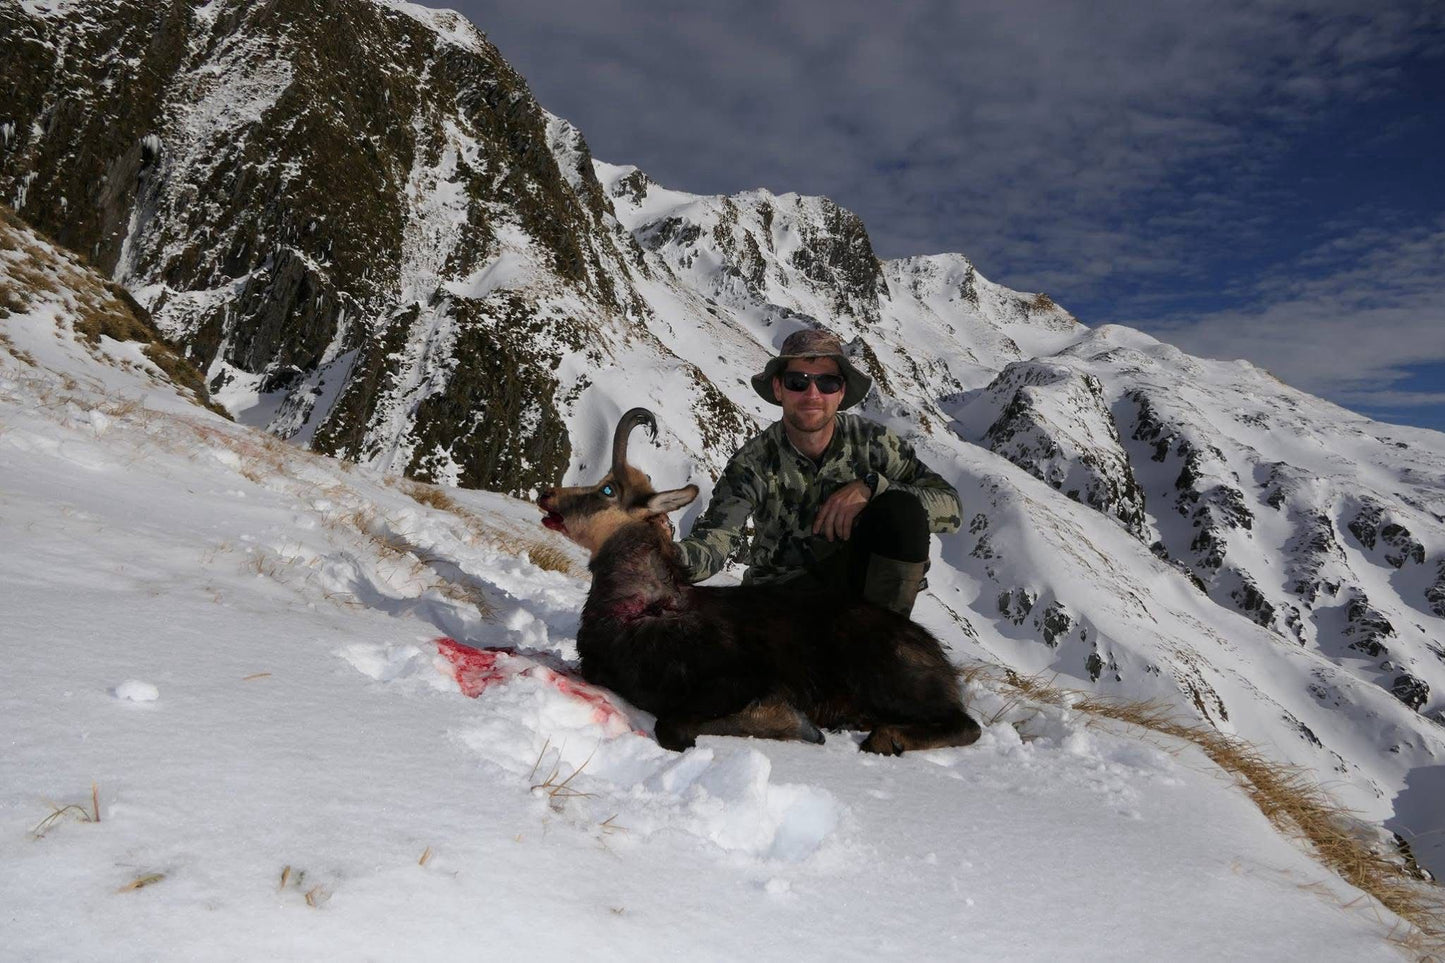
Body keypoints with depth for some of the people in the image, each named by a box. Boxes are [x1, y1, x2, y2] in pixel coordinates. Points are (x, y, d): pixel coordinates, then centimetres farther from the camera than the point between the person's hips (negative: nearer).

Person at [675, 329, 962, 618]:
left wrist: (870, 486, -30)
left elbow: (950, 507, -16)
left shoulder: (871, 441, -12)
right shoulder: (754, 464, -15)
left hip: (857, 574, 1)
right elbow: (713, 538, -28)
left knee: (902, 509, -26)